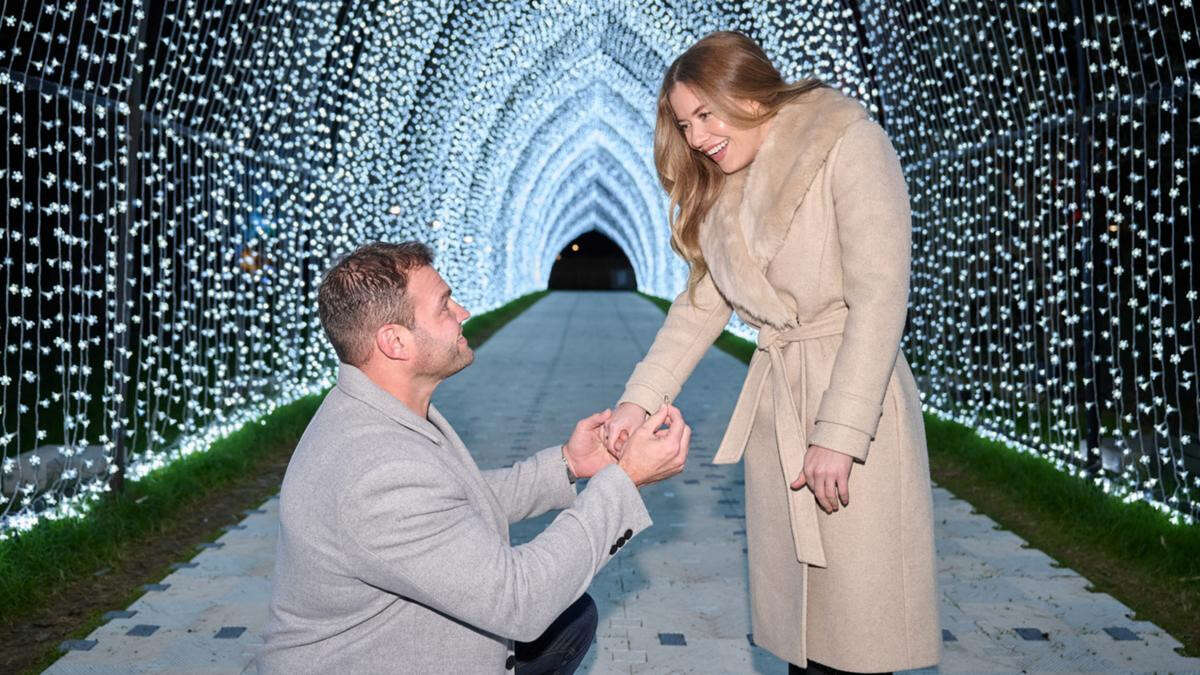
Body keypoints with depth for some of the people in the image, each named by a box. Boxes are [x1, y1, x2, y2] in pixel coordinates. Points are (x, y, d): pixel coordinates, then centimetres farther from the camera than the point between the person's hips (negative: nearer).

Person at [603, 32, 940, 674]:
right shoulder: (725, 186, 13)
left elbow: (879, 299, -16)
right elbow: (701, 303, 12)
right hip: (773, 398, 7)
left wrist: (838, 434, -21)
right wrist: (640, 397, 0)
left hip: (855, 391, -6)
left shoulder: (848, 144, -10)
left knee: (858, 615, -1)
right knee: (791, 595, 12)